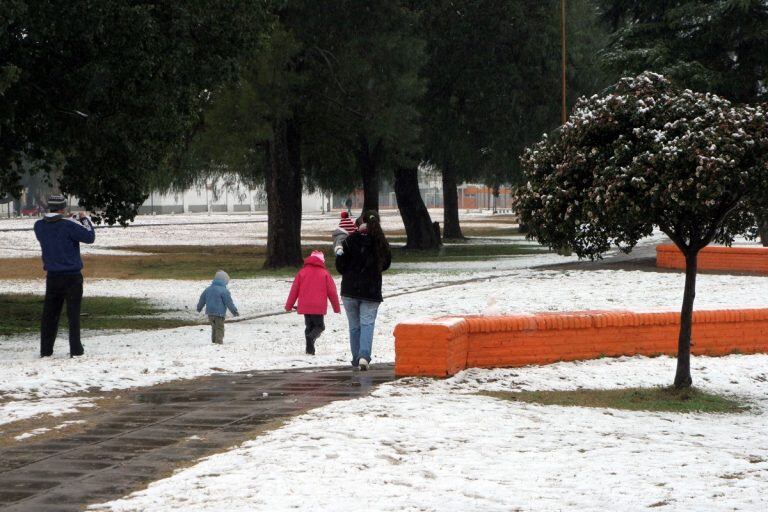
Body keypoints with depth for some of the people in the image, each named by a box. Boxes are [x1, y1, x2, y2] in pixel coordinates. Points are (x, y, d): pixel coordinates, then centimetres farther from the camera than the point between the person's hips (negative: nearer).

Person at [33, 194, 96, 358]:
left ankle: (45, 350, 10)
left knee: (49, 314, 10)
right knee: (73, 314, 1)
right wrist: (85, 219, 4)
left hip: (52, 276, 4)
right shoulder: (68, 226, -16)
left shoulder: (39, 226, 0)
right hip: (72, 276, -4)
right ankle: (75, 349, 2)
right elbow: (90, 237, -11)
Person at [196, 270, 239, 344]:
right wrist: (235, 311, -2)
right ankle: (219, 341, -9)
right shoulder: (224, 291, -12)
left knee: (214, 328, 19)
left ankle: (214, 341, 25)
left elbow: (202, 300, 20)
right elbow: (229, 303, -12)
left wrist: (199, 308, 37)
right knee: (219, 328, -1)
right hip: (219, 313, -6)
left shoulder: (208, 289, 9)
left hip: (210, 313, 6)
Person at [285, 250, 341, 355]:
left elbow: (294, 290, 7)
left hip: (305, 307, 2)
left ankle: (310, 349, 5)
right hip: (319, 307, -2)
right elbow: (332, 292, 3)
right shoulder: (325, 273, 1)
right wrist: (337, 308, 14)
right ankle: (311, 337, -23)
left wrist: (288, 306, 14)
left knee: (309, 326, 15)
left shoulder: (302, 272, 6)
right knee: (319, 326, 8)